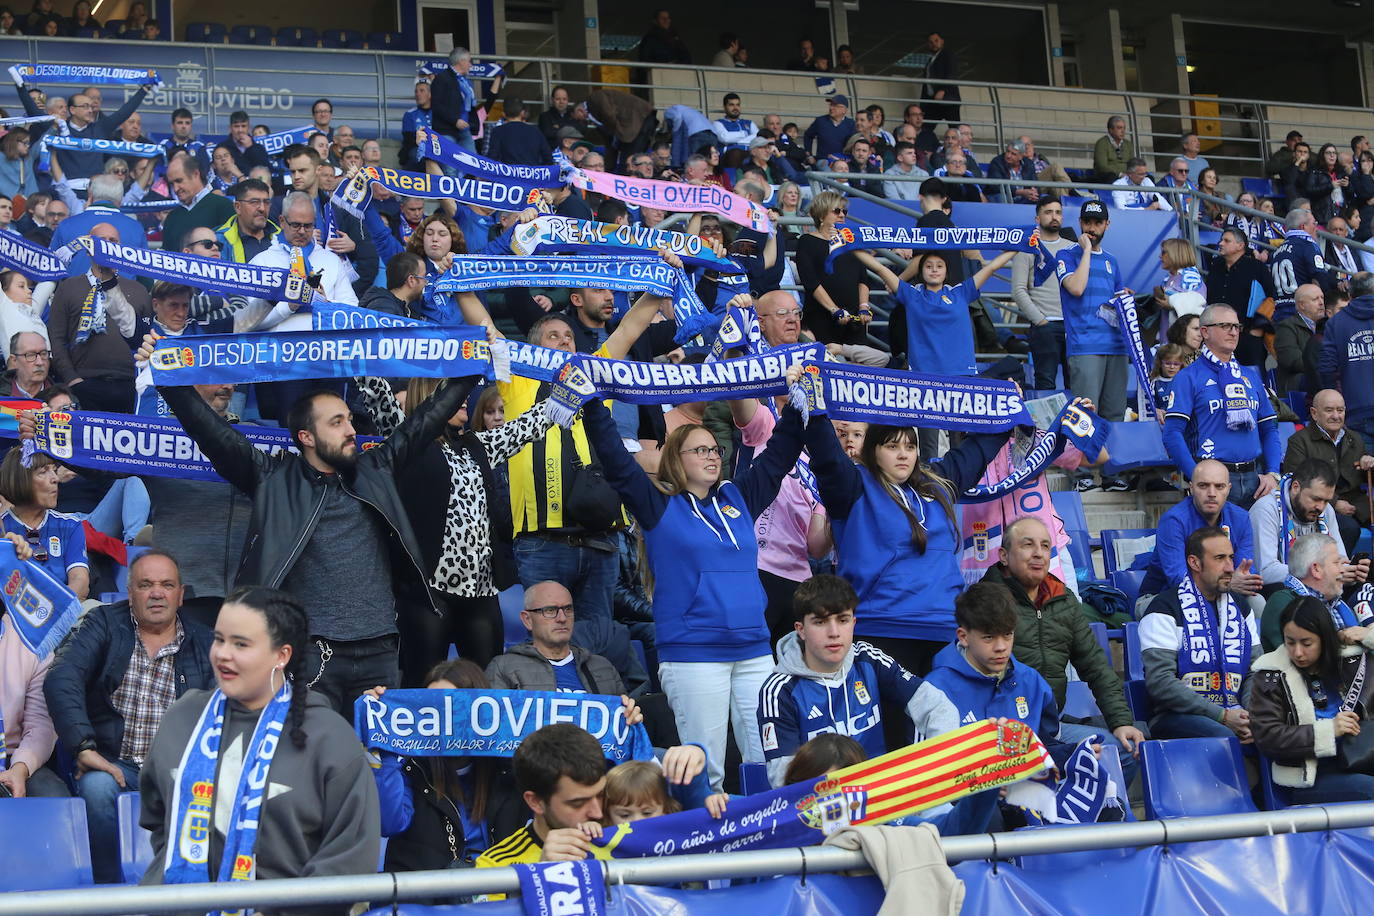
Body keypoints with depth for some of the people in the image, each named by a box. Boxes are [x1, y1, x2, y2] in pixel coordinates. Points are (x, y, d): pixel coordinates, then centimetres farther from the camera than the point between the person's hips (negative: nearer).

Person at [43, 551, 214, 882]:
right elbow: (61, 681, -8)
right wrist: (84, 747, -21)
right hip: (114, 763, 0)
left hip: (178, 769, 1)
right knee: (97, 787, -34)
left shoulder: (203, 642, 11)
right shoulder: (103, 625, 7)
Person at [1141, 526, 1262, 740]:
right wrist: (1222, 716, -18)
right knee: (1227, 737, -35)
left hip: (1232, 712, 5)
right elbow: (1160, 682, -13)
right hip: (1178, 716, -5)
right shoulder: (1165, 610, -3)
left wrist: (1249, 717, -10)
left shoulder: (1240, 609, 19)